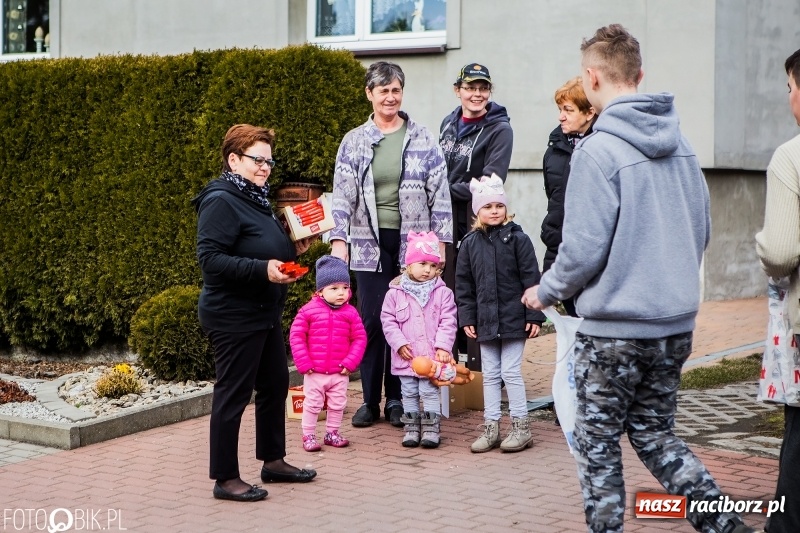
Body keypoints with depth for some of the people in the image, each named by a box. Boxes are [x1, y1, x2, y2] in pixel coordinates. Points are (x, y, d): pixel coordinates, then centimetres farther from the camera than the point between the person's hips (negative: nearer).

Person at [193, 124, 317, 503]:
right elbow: (210, 258, -24)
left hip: (264, 315, 10)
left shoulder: (255, 200, 15)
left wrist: (293, 250, 8)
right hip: (234, 318, -10)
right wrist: (262, 269, -30)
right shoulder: (221, 202, -15)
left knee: (275, 385, 17)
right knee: (232, 395, -3)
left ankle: (273, 461, 31)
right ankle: (225, 479, 6)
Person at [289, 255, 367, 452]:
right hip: (314, 373, -2)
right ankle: (308, 436, 17)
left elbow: (359, 338, -1)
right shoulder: (309, 310, -9)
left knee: (337, 405, 13)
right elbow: (296, 336, -7)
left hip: (340, 373, 2)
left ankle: (332, 433, 28)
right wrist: (303, 363, -11)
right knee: (312, 404, 6)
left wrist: (350, 362, -10)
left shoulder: (350, 313, -3)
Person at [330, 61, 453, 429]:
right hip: (370, 243, 0)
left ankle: (397, 398, 14)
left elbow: (440, 193, 4)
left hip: (411, 241, 0)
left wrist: (440, 240, -1)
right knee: (371, 319, 0)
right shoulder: (354, 142, 7)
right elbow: (342, 194, 3)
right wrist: (338, 241, -8)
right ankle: (370, 400, 11)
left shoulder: (422, 139, 5)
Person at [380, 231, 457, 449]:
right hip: (406, 355, 2)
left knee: (430, 392, 0)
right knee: (409, 393, 11)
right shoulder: (395, 293, -1)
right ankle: (411, 428, 20)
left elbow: (448, 322, -4)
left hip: (432, 356, -1)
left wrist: (443, 346, -13)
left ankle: (431, 429, 8)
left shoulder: (442, 293, -2)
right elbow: (388, 320, 0)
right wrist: (399, 343, -9)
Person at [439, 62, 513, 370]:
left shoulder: (499, 130, -8)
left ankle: (478, 362, 4)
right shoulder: (448, 124, 12)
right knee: (448, 287, 8)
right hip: (447, 219, 6)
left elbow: (491, 182, -16)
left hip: (477, 221, -6)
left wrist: (448, 190, -11)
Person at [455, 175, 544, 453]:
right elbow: (463, 284, 8)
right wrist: (467, 318, 3)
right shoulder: (470, 243, 5)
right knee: (490, 374, 10)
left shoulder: (517, 239, -5)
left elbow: (531, 279, -6)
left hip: (514, 318, -4)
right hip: (485, 321, 4)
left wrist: (534, 316, -9)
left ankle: (521, 427, 10)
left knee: (511, 372, -1)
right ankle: (491, 428, 17)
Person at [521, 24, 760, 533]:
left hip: (614, 326, -7)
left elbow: (584, 249, -17)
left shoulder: (598, 151, -16)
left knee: (597, 440, 10)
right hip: (677, 323, 7)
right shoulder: (682, 143, 5)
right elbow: (702, 231, 13)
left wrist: (546, 292, 1)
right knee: (654, 433, 19)